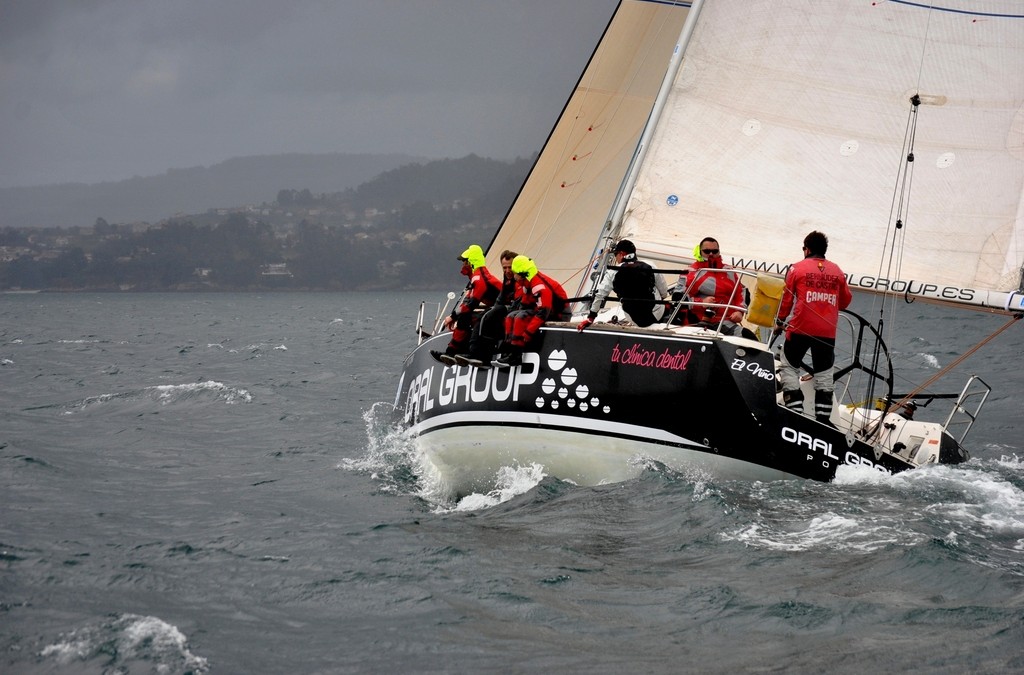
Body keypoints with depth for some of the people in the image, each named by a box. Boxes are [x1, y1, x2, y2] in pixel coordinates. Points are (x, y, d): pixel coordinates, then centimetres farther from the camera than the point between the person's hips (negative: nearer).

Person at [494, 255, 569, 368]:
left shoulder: (539, 286, -27)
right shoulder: (528, 284, 5)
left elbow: (543, 313, -33)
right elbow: (524, 304, 17)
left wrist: (527, 334, -32)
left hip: (557, 314, -11)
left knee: (522, 317, -26)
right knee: (511, 317, 5)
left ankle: (515, 356, -26)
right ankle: (508, 352, -4)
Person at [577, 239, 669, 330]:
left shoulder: (613, 273, -9)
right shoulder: (650, 267, -8)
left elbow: (599, 294, -7)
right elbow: (664, 294, 0)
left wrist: (590, 318, 3)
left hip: (635, 321, 0)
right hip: (657, 316, 0)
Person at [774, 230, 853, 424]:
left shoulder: (798, 268, -1)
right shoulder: (837, 271, 8)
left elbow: (786, 298, 1)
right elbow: (846, 301, 16)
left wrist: (780, 321, 14)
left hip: (801, 328, -3)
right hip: (828, 332, 3)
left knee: (789, 367, 10)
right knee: (824, 374, 11)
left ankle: (795, 411, -2)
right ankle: (823, 418, 9)